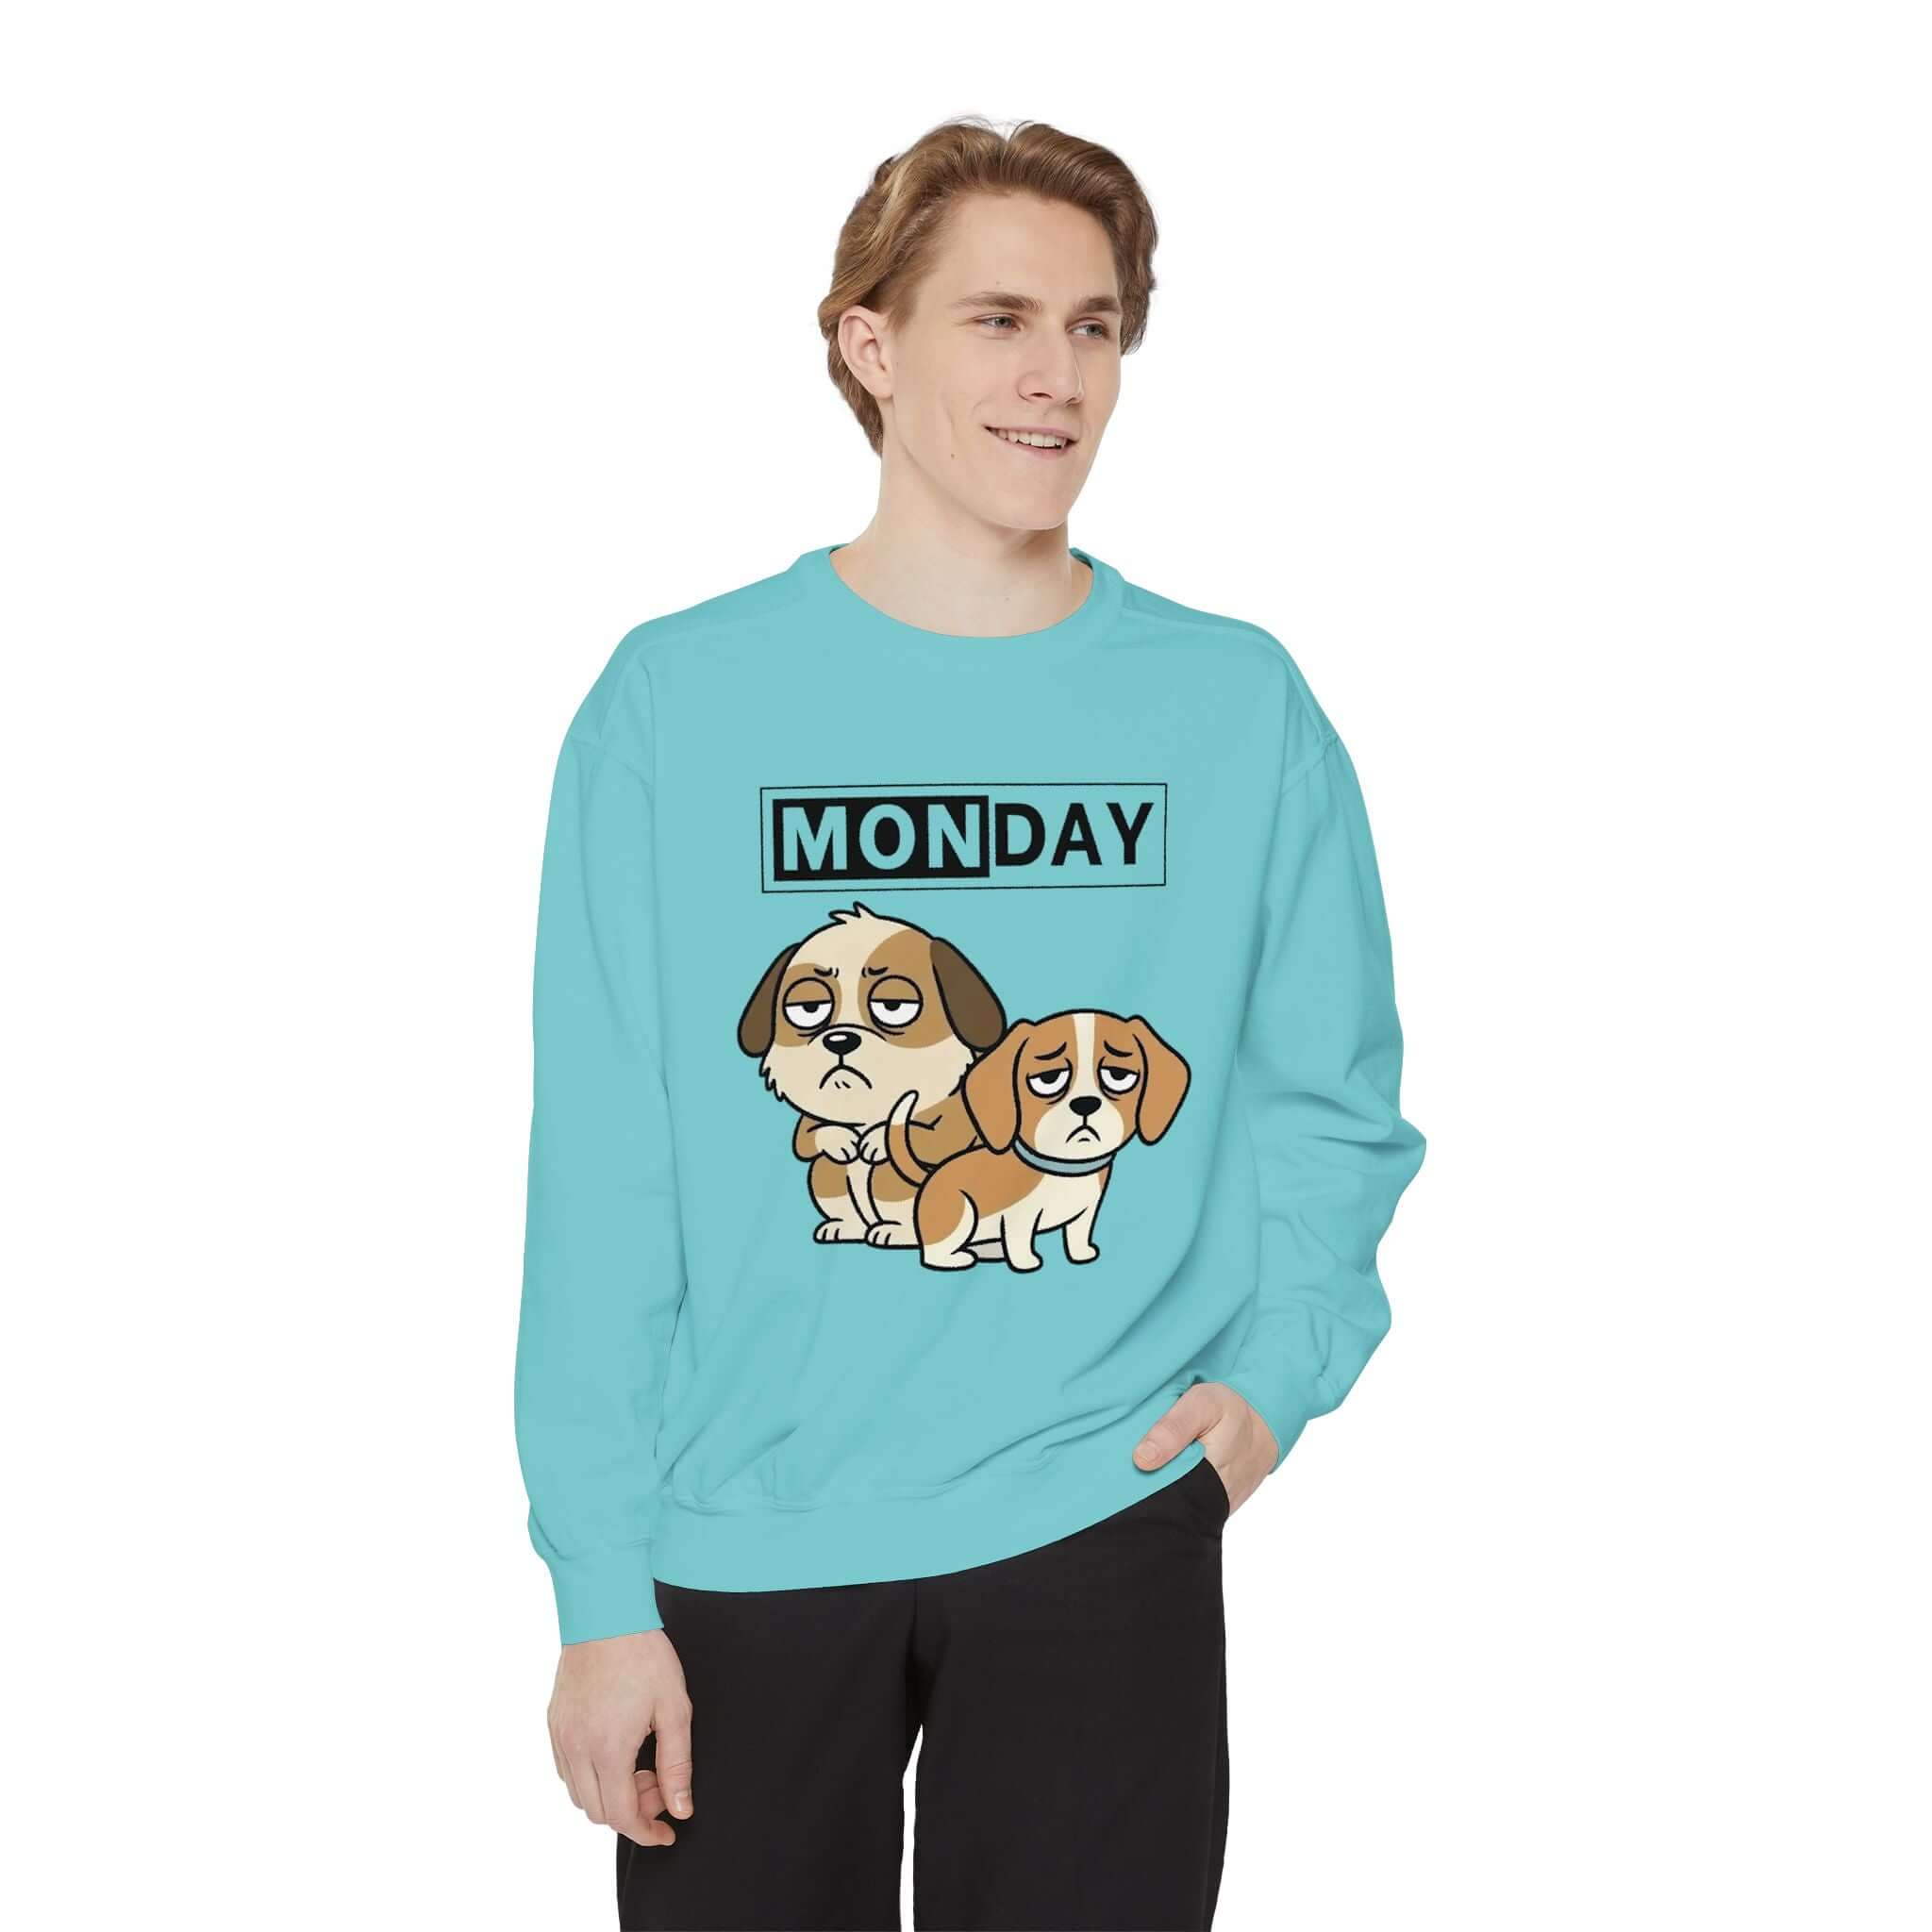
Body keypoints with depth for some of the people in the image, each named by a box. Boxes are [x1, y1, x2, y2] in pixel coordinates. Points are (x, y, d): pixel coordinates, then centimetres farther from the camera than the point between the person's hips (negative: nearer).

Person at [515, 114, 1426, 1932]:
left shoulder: (1237, 706, 2)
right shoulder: (680, 701, -2)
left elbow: (1333, 1099, 9)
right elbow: (602, 1168, -3)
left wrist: (1280, 1366, -8)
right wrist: (600, 1580, -6)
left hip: (1103, 1522, 1)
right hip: (742, 1543, 0)